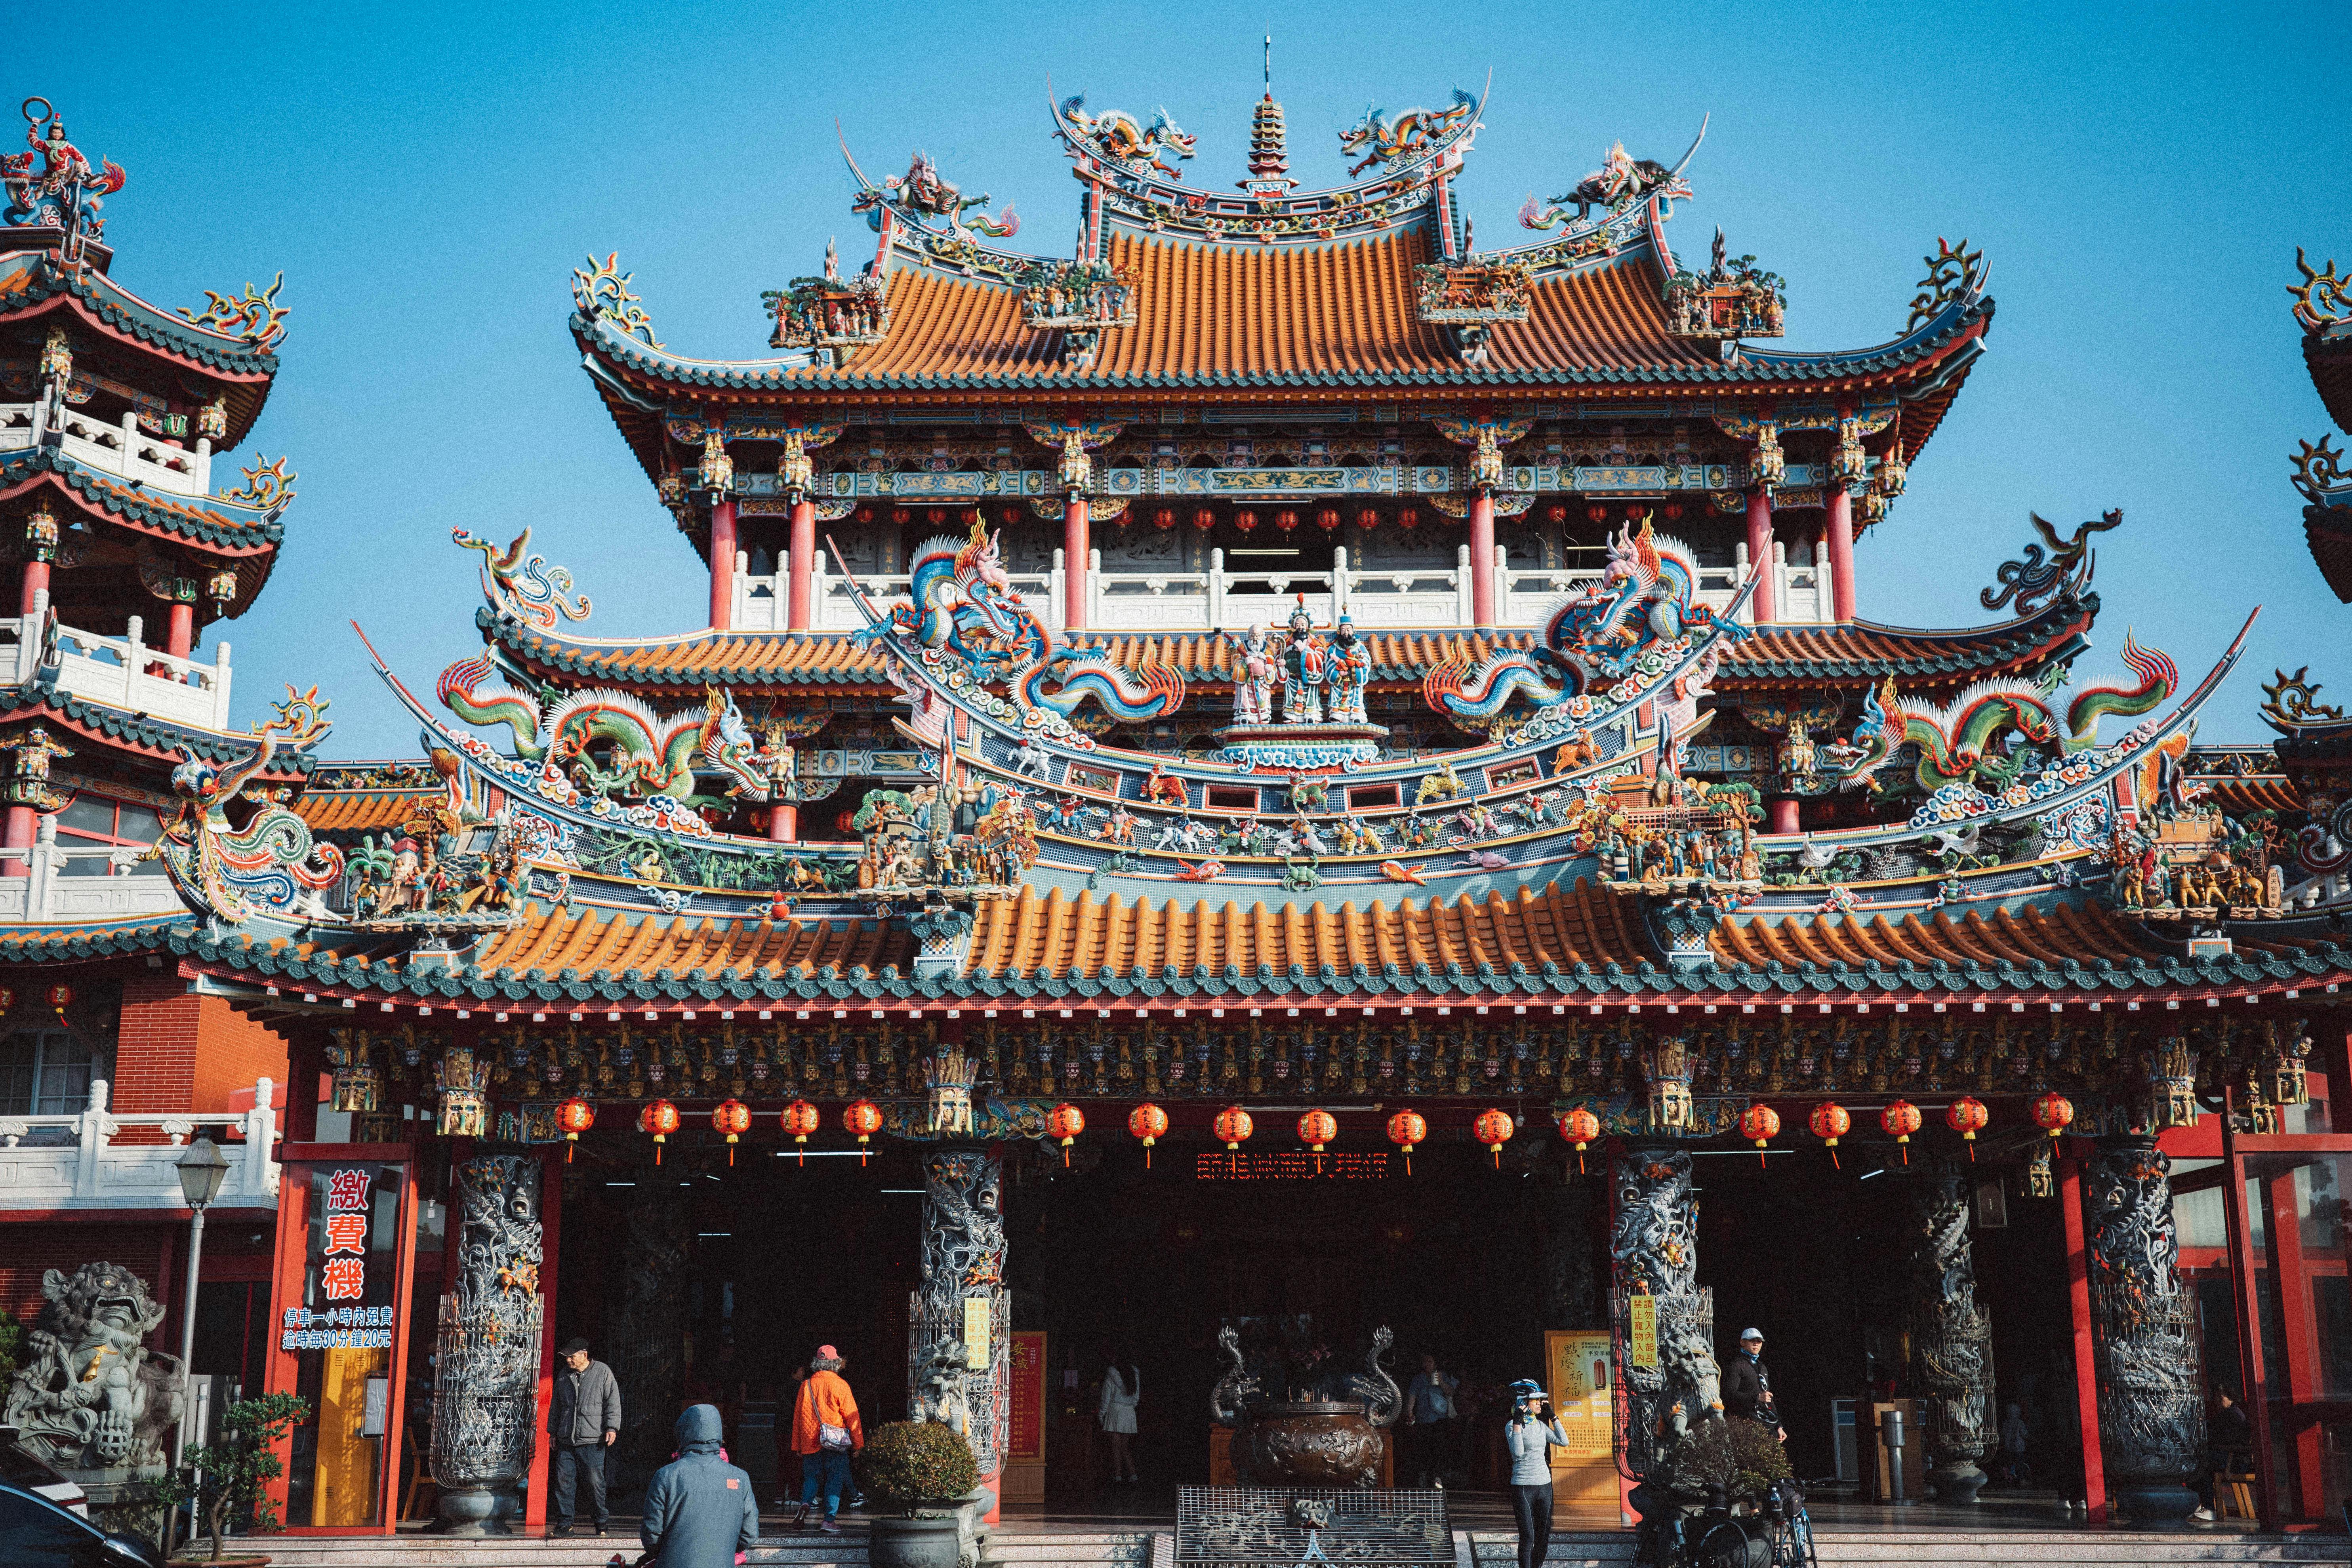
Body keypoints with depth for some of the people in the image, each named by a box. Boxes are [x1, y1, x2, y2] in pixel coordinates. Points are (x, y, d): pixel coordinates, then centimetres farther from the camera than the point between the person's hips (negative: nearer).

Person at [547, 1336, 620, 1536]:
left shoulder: (603, 1372, 2)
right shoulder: (564, 1376, 16)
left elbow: (613, 1401, -1)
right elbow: (556, 1405, 25)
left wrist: (612, 1428, -8)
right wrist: (553, 1431, 22)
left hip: (592, 1440, -4)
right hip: (566, 1441, 5)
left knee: (595, 1481, -4)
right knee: (564, 1481, 0)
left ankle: (603, 1522, 7)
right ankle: (564, 1524, 7)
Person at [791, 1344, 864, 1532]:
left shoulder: (807, 1385, 4)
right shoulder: (840, 1385, -6)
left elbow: (798, 1416, 9)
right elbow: (852, 1416, -4)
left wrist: (797, 1446, 17)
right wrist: (858, 1444, 4)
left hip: (810, 1442, 3)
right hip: (836, 1444, -3)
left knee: (811, 1477, 16)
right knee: (834, 1479, 4)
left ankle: (805, 1503, -9)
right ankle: (830, 1520, 1)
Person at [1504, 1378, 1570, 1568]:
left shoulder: (1540, 1425, 11)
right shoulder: (1512, 1426, -8)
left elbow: (1564, 1442, 7)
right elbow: (1518, 1453, -21)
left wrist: (1553, 1417, 6)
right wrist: (1517, 1424, -25)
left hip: (1544, 1485, 6)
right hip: (1523, 1487, -6)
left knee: (1543, 1537, 7)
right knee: (1528, 1537, -10)